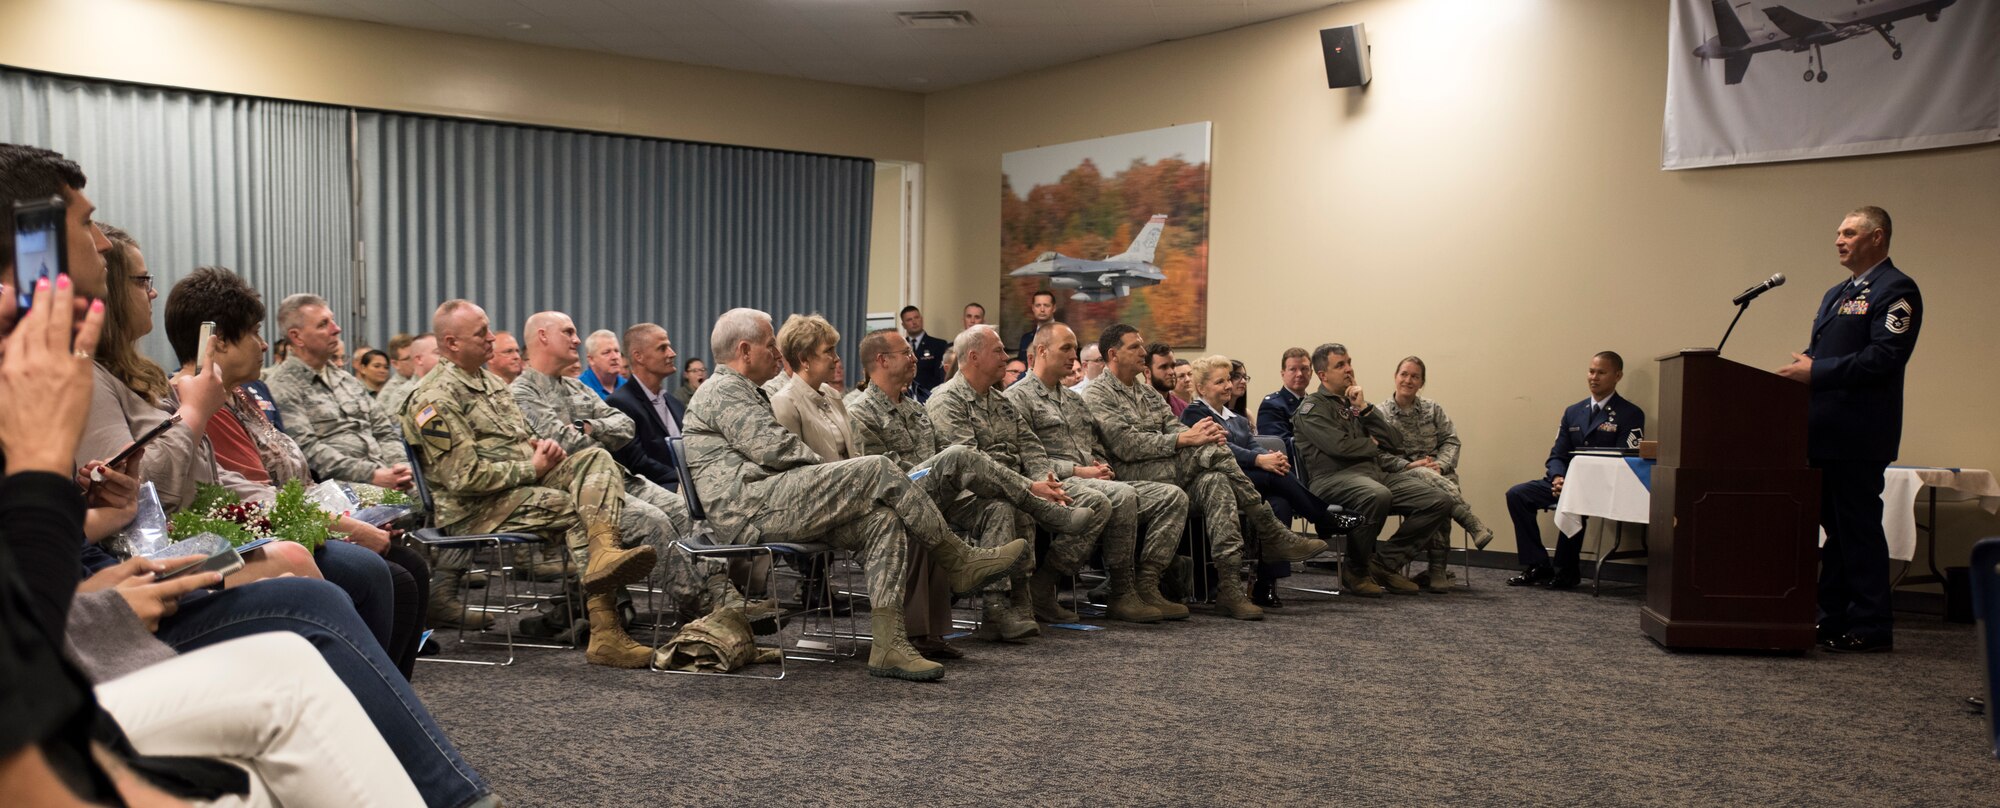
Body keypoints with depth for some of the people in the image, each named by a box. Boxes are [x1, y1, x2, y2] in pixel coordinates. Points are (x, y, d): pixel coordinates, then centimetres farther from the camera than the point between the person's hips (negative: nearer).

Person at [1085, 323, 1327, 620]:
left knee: (1215, 481, -27)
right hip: (1132, 474, -7)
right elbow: (1126, 445, -13)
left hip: (1170, 471, 7)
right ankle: (1271, 534, -20)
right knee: (1211, 452, -26)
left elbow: (1173, 427, 14)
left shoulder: (1148, 392, 27)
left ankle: (1229, 589, -33)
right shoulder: (1097, 396, 0)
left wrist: (1199, 433, -12)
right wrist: (1185, 439, -20)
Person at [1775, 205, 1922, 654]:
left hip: (1858, 433, -9)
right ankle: (1833, 618, 20)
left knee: (1859, 528, -4)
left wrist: (1816, 372, -19)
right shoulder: (1837, 293, 20)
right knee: (1834, 527, 13)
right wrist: (1802, 368, 3)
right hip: (1826, 431, 9)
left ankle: (1871, 628, 3)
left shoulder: (1896, 290, -9)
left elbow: (1884, 358, -20)